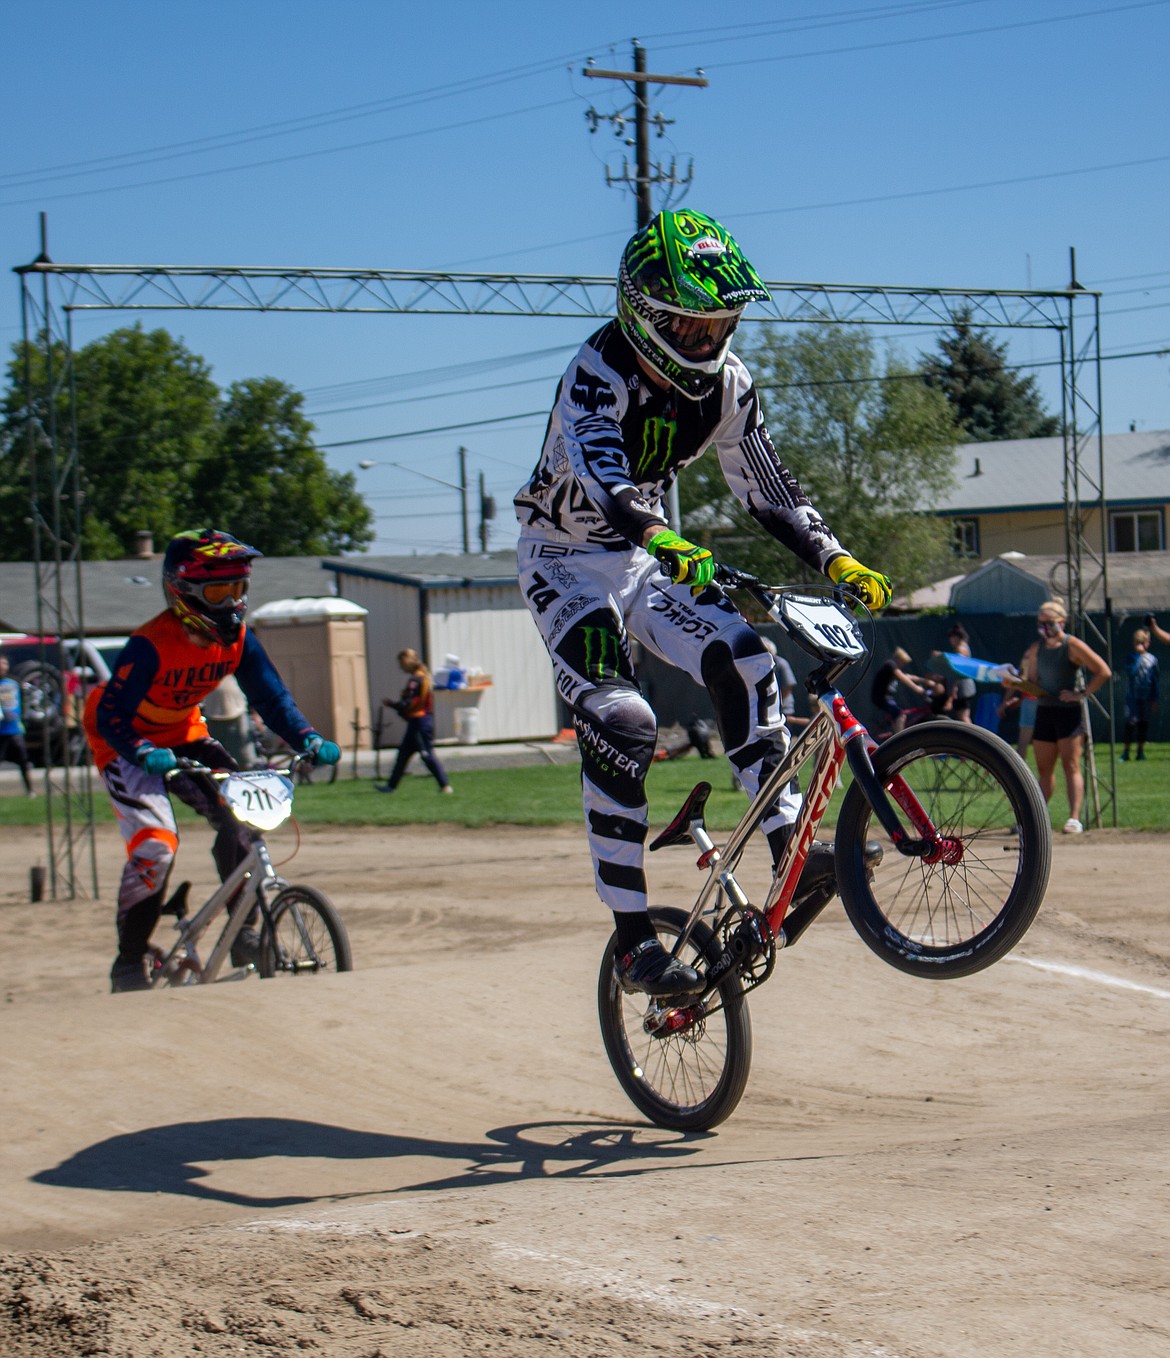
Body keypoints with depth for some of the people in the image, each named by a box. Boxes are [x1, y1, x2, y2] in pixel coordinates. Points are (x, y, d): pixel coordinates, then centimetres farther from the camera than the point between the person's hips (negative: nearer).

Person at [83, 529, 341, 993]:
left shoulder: (238, 640, -13)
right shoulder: (149, 646, -30)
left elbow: (272, 699, -9)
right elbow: (111, 717, -31)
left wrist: (309, 741, -27)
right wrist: (146, 753, -50)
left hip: (183, 734, 6)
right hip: (124, 742, -6)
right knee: (154, 843, -21)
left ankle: (244, 931, -2)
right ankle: (129, 963, -7)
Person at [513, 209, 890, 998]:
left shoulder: (727, 385, -7)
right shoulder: (598, 374, -26)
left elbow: (767, 488, 1)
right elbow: (600, 473, -45)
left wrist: (838, 562, -13)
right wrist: (664, 541, -63)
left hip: (648, 560, 6)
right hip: (567, 566, -5)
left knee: (740, 657, -21)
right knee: (620, 725, -21)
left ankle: (790, 849, -20)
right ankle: (634, 941, -19)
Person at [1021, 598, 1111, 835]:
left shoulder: (1072, 646, -8)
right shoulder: (1036, 649, 11)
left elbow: (1103, 672, -13)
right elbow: (1031, 680, 23)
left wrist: (1081, 693, -15)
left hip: (1069, 710, -6)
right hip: (1044, 711, 6)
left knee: (1071, 766, -11)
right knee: (1044, 770, 10)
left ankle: (1074, 818, -16)